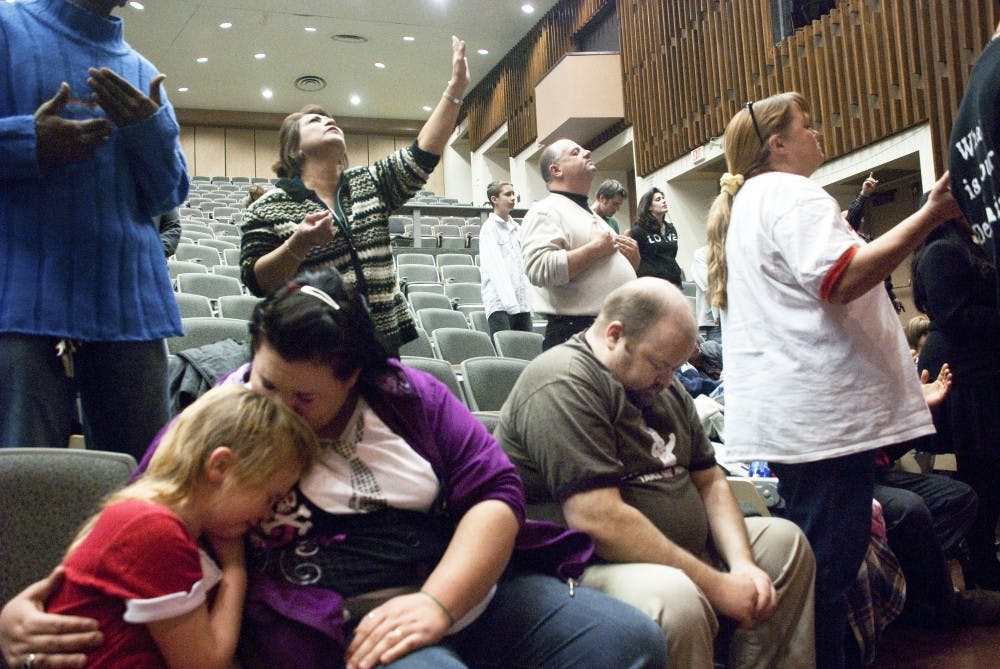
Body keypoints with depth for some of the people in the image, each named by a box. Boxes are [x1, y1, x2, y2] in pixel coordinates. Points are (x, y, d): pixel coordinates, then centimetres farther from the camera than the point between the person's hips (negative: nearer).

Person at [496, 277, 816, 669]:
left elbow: (709, 480, 14)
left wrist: (742, 564, -5)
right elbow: (597, 520, -28)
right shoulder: (563, 385, -20)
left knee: (784, 540, 10)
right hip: (583, 569, -10)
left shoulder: (663, 386, 13)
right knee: (674, 600, -37)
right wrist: (717, 586, -22)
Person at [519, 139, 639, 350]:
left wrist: (633, 259, 8)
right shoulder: (545, 211, -7)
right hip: (575, 332, -9)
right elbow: (539, 269, -25)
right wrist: (596, 249, -17)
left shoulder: (593, 215, 22)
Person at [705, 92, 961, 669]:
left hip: (788, 415, 11)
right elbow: (843, 280, -23)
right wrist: (932, 215, -22)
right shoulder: (791, 194, -10)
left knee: (810, 559, 16)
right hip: (824, 412, -10)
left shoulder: (743, 204, 23)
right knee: (829, 564, -6)